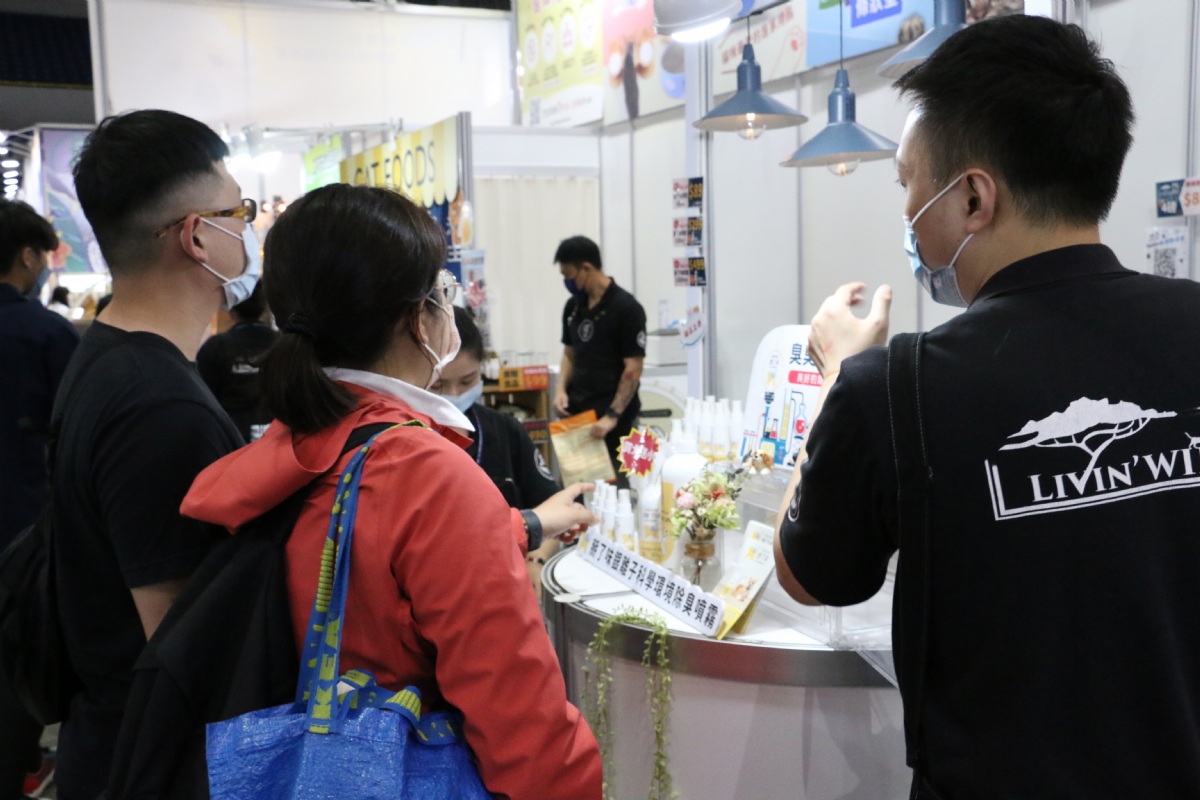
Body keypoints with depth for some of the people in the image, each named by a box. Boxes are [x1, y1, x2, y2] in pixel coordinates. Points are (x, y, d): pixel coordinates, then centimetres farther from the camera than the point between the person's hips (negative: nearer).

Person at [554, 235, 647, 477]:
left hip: (612, 421, -6)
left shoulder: (626, 308, -10)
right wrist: (561, 389, 2)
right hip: (576, 412, 6)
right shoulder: (573, 306, 10)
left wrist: (612, 416, -18)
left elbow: (633, 369, -13)